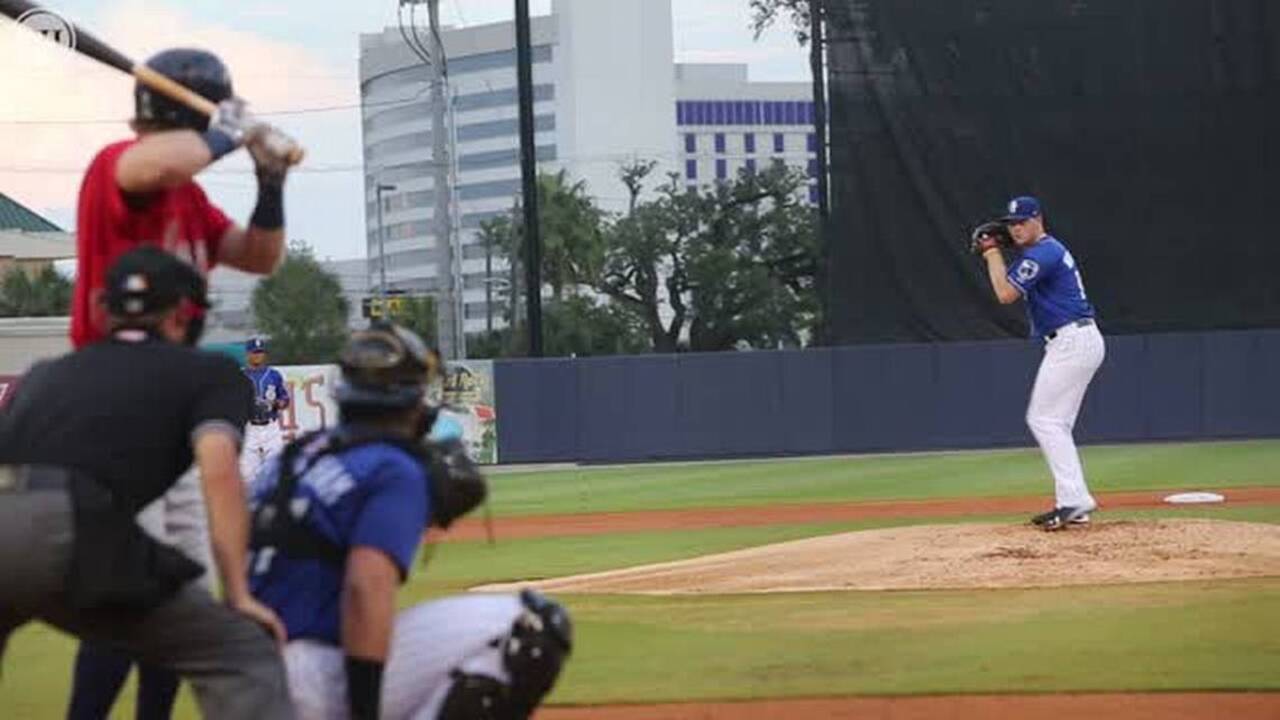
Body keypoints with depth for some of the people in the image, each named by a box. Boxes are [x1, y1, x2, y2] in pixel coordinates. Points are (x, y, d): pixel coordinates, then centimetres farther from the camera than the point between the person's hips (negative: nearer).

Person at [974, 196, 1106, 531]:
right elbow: (1010, 285, 25)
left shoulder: (1044, 253, -13)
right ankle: (1072, 504, 10)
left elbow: (1006, 294, -16)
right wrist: (993, 252, 14)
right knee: (1055, 425, 12)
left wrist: (992, 252, -5)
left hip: (1072, 342, -11)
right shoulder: (1043, 252, 20)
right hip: (1083, 341, 11)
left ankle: (1074, 498, -20)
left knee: (1044, 419, -12)